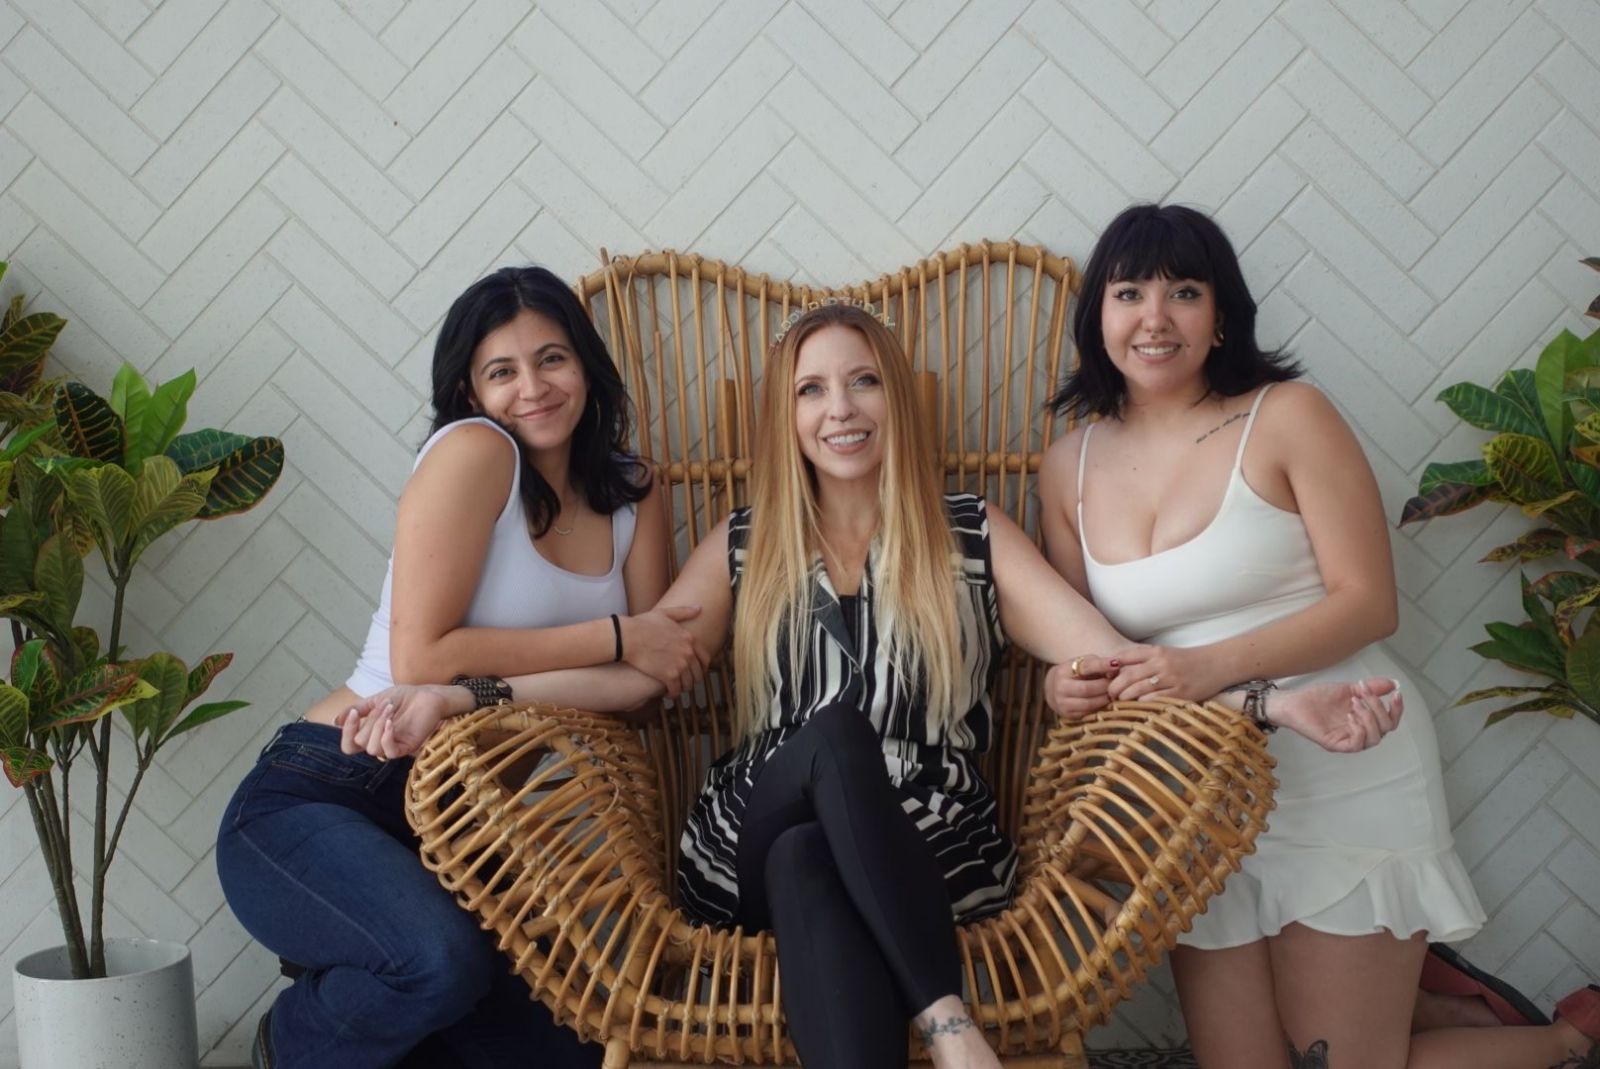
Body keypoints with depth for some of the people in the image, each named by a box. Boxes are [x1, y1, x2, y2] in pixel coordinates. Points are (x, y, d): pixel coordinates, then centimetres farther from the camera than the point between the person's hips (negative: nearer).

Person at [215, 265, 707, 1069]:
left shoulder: (631, 497, 9)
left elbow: (662, 665, -1)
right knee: (445, 960, -34)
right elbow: (420, 656, -19)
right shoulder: (473, 451, -11)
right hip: (317, 803, -6)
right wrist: (615, 639, -17)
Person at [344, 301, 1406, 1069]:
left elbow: (1110, 658, 0)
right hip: (759, 847, 1)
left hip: (930, 860, -1)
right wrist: (456, 696, -9)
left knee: (809, 868, -35)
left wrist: (1275, 698, -17)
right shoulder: (744, 548, 14)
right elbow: (633, 670, 6)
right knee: (836, 733, -32)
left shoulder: (973, 536, 10)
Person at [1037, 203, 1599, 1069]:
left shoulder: (1286, 418, -8)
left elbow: (1369, 602, -12)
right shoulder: (1071, 467, 5)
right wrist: (1065, 678, -13)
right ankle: (1405, 969, 34)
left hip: (1342, 781, -4)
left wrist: (1216, 663, -26)